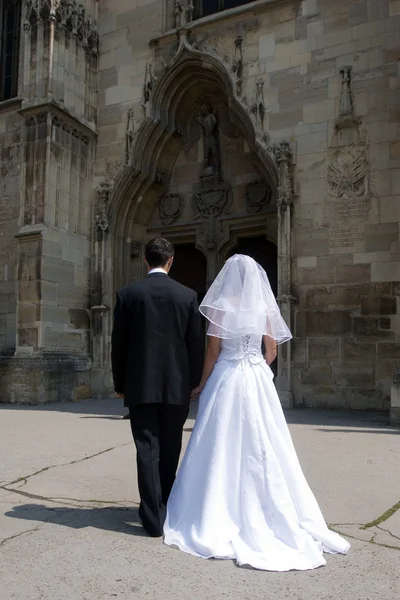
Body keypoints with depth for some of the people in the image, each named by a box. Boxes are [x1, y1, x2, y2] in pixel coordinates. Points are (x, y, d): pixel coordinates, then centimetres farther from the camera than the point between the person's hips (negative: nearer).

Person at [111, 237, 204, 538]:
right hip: (176, 385, 1)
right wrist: (194, 383, 10)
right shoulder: (188, 295, -2)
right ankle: (167, 506, 32)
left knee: (147, 449, 4)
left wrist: (120, 384, 10)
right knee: (170, 450, 15)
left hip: (140, 385, -1)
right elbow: (196, 344, 0)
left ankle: (154, 517, 5)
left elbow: (118, 343, 0)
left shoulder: (128, 294, -3)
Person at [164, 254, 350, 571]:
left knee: (224, 446, 3)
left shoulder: (219, 306, -6)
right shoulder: (264, 307, 4)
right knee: (262, 447, 10)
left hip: (226, 379, -3)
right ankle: (268, 513, 18)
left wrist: (202, 385, 4)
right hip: (258, 381, 4)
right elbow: (272, 351, 7)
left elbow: (213, 351, -7)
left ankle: (221, 517, 10)